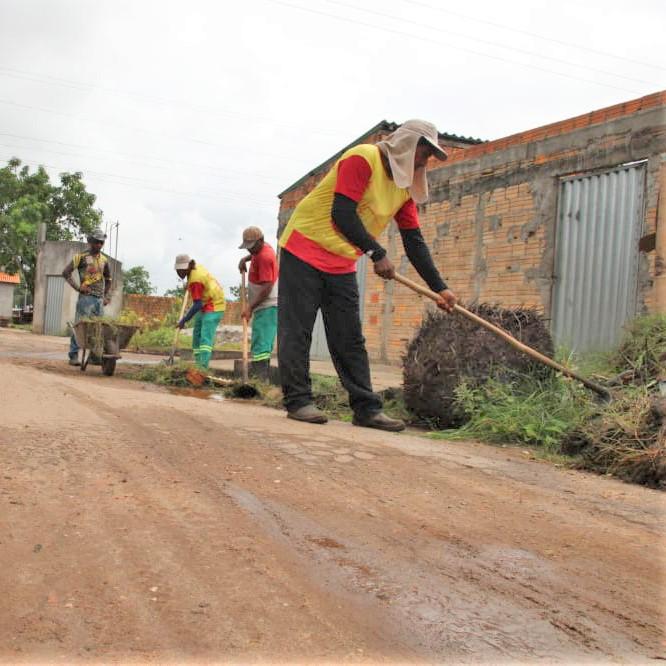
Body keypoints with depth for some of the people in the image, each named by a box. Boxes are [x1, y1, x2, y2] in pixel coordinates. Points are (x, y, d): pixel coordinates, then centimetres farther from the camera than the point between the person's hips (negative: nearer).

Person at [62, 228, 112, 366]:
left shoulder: (104, 260, 16)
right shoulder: (81, 257, 0)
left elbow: (108, 279, 28)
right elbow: (66, 272, -4)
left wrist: (106, 296, 18)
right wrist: (77, 287, -11)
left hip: (99, 299, 6)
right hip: (86, 297, -6)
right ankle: (74, 356, -2)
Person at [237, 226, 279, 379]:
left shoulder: (265, 257, -19)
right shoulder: (261, 248, 11)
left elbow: (267, 288, -23)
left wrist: (250, 307, -23)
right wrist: (245, 259, 20)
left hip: (267, 306, -10)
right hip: (262, 306, 10)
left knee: (260, 346, -17)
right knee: (264, 345, 11)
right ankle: (263, 379, 15)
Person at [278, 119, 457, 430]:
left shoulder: (406, 186, 8)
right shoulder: (362, 158, -15)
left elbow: (414, 242, 8)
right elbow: (342, 214, -25)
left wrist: (439, 287, 1)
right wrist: (378, 254, -26)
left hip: (343, 264, 8)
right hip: (305, 250, -7)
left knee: (350, 340, 4)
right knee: (297, 329, -5)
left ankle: (367, 408, 4)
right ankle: (298, 401, 2)